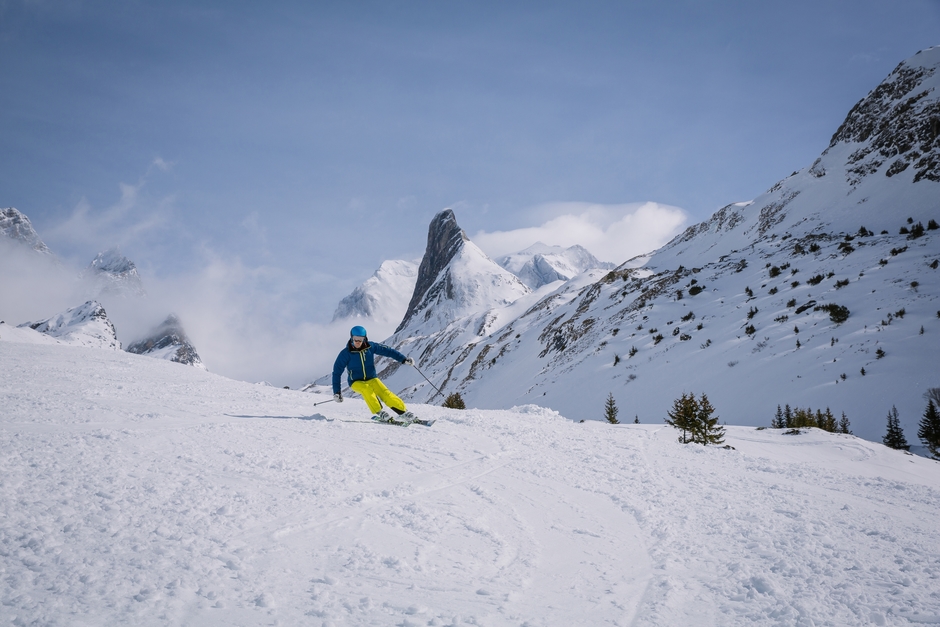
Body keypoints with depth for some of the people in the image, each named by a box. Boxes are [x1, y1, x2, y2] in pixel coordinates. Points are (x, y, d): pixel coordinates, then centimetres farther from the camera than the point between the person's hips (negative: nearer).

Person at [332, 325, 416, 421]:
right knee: (367, 389, -34)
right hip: (356, 382, -2)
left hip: (371, 379, 2)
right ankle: (379, 412, -28)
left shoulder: (370, 346, -7)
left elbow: (387, 350, 1)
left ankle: (403, 411, -23)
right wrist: (336, 392, -13)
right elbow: (337, 372, -8)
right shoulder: (345, 353, -13)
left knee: (385, 393, -23)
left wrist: (404, 360, -6)